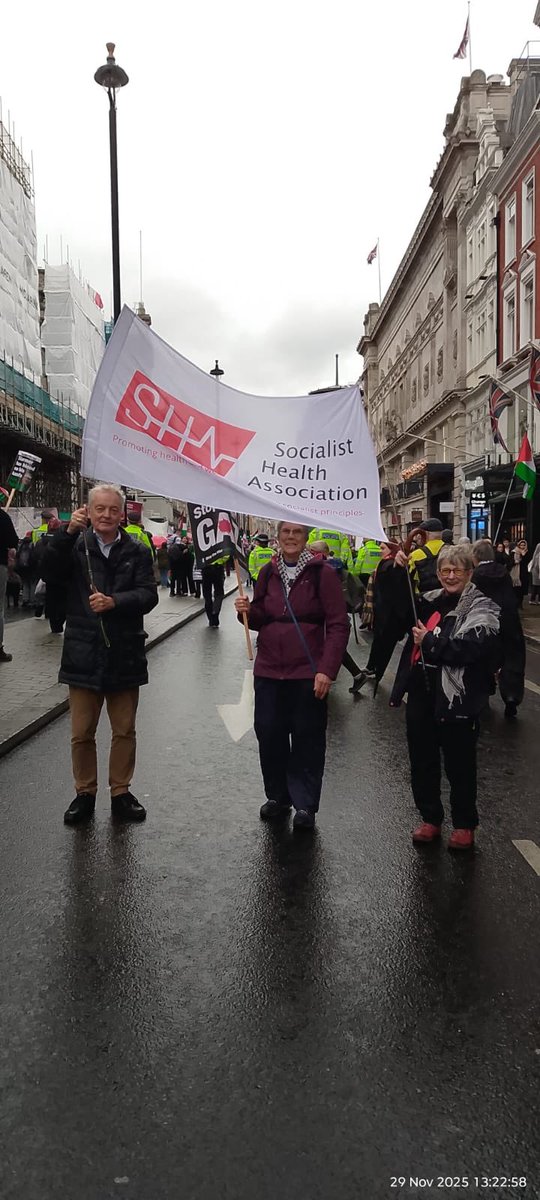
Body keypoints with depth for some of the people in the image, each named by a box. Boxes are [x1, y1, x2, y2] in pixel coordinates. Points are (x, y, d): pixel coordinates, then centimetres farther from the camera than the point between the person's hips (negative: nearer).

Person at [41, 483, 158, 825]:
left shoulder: (138, 552, 1)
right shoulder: (76, 546, 1)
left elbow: (148, 595, -8)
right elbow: (51, 573, -15)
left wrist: (114, 601, -24)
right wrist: (68, 532, -25)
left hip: (125, 655, 1)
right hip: (84, 654, 0)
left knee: (125, 731, 11)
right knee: (82, 732, 9)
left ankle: (121, 793, 27)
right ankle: (85, 794, 26)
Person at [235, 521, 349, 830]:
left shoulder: (322, 573, -6)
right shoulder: (268, 572, 9)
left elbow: (338, 625, -9)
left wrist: (327, 670, -16)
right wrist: (248, 611, -7)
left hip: (307, 672, -4)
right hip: (269, 669, 5)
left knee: (307, 739, 3)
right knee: (269, 733, 9)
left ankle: (305, 804, 16)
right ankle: (278, 796, 27)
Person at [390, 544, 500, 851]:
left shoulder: (482, 608, -6)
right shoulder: (430, 601, 14)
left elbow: (474, 647, -21)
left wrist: (429, 641, -16)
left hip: (456, 699, -6)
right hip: (422, 695, 6)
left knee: (459, 765, 7)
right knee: (422, 762, 14)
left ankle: (465, 825, 25)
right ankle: (431, 819, 31)